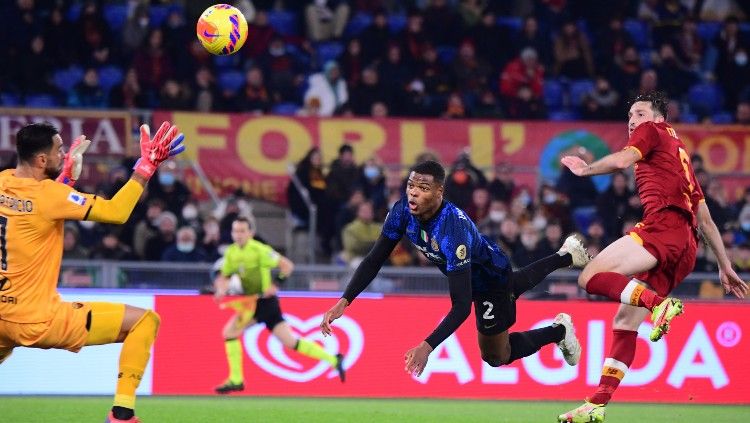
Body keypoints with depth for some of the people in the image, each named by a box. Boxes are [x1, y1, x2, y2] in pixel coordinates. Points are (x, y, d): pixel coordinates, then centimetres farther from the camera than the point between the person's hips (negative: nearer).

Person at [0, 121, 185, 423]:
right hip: (38, 322, -7)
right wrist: (147, 165, -12)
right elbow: (116, 212, -18)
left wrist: (67, 175, 25)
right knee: (144, 321, -1)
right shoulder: (49, 195, -17)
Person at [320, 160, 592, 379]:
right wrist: (343, 302, -34)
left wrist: (427, 347, -58)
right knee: (519, 284, 37)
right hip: (468, 274, 7)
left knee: (495, 356, 9)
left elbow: (461, 306, -47)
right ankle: (566, 256, 60)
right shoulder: (403, 211, -28)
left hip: (492, 276, -7)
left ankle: (558, 330, 29)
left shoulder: (453, 230, -47)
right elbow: (374, 260, -20)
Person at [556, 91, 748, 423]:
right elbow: (705, 220, 33)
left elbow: (622, 160, -10)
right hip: (686, 247, 9)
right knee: (625, 322, 7)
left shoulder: (652, 131, 11)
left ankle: (659, 304, -35)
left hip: (663, 224, -9)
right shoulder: (680, 155, 34)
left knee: (590, 277, -20)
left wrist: (586, 169, 7)